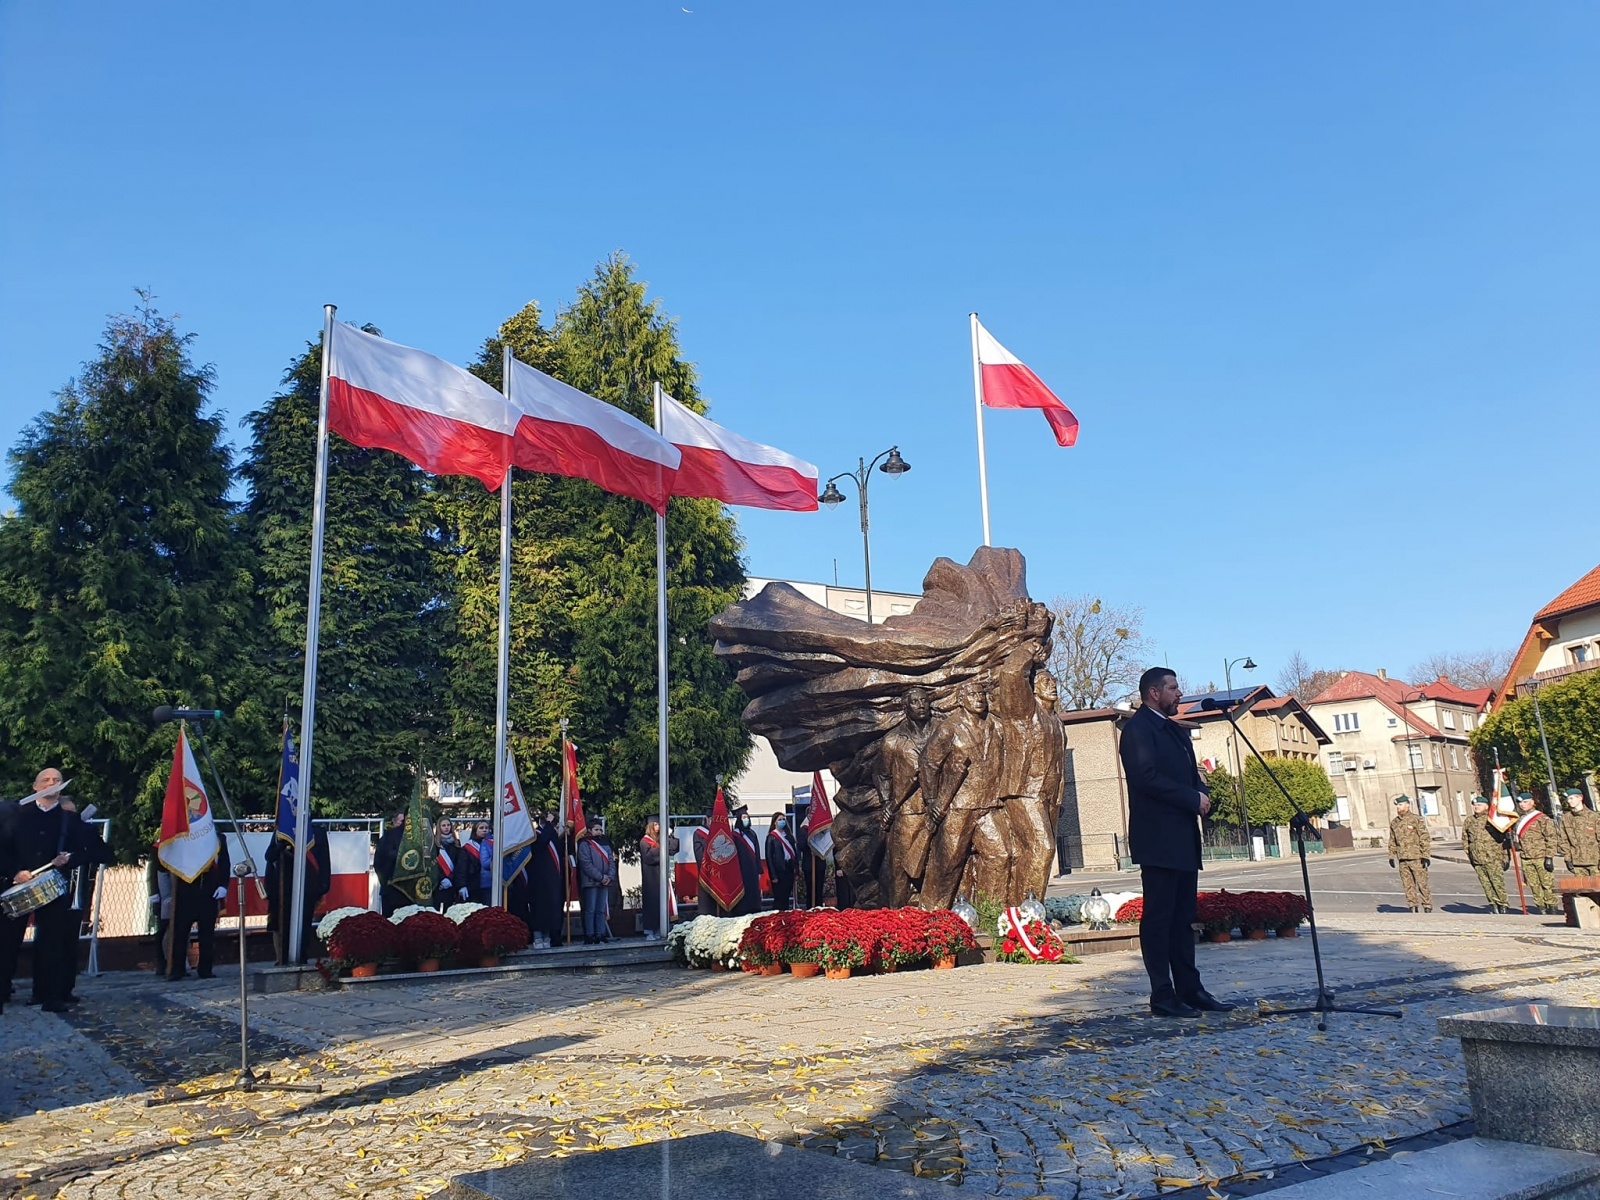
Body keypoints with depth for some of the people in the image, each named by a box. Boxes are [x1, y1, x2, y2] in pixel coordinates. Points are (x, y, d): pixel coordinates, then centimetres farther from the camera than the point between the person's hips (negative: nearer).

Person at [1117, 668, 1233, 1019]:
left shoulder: (1176, 730, 22)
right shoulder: (1138, 728, -8)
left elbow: (1191, 775, 22)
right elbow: (1147, 777, -18)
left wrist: (1202, 794, 0)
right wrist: (1192, 798, -14)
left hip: (1183, 839, 9)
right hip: (1158, 839, -9)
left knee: (1183, 918, 11)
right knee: (1158, 918, -5)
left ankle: (1190, 989, 16)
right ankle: (1162, 997, -2)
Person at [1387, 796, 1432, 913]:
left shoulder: (1416, 820, -5)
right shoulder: (1394, 823, 12)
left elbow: (1425, 838, -8)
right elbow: (1392, 841, 18)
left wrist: (1425, 856, -14)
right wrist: (1391, 856, 13)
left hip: (1417, 858, -5)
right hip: (1402, 859, 5)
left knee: (1422, 883, -2)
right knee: (1407, 884, 6)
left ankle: (1427, 908, 7)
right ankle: (1413, 907, 12)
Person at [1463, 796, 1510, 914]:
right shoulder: (1469, 821, 11)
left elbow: (1504, 838, -1)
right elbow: (1465, 840, 19)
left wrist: (1506, 857, -3)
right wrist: (1469, 856, 15)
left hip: (1493, 858, -4)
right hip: (1477, 860, 4)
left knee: (1498, 882, -5)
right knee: (1486, 884, 6)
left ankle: (1503, 905, 4)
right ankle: (1493, 905, 14)